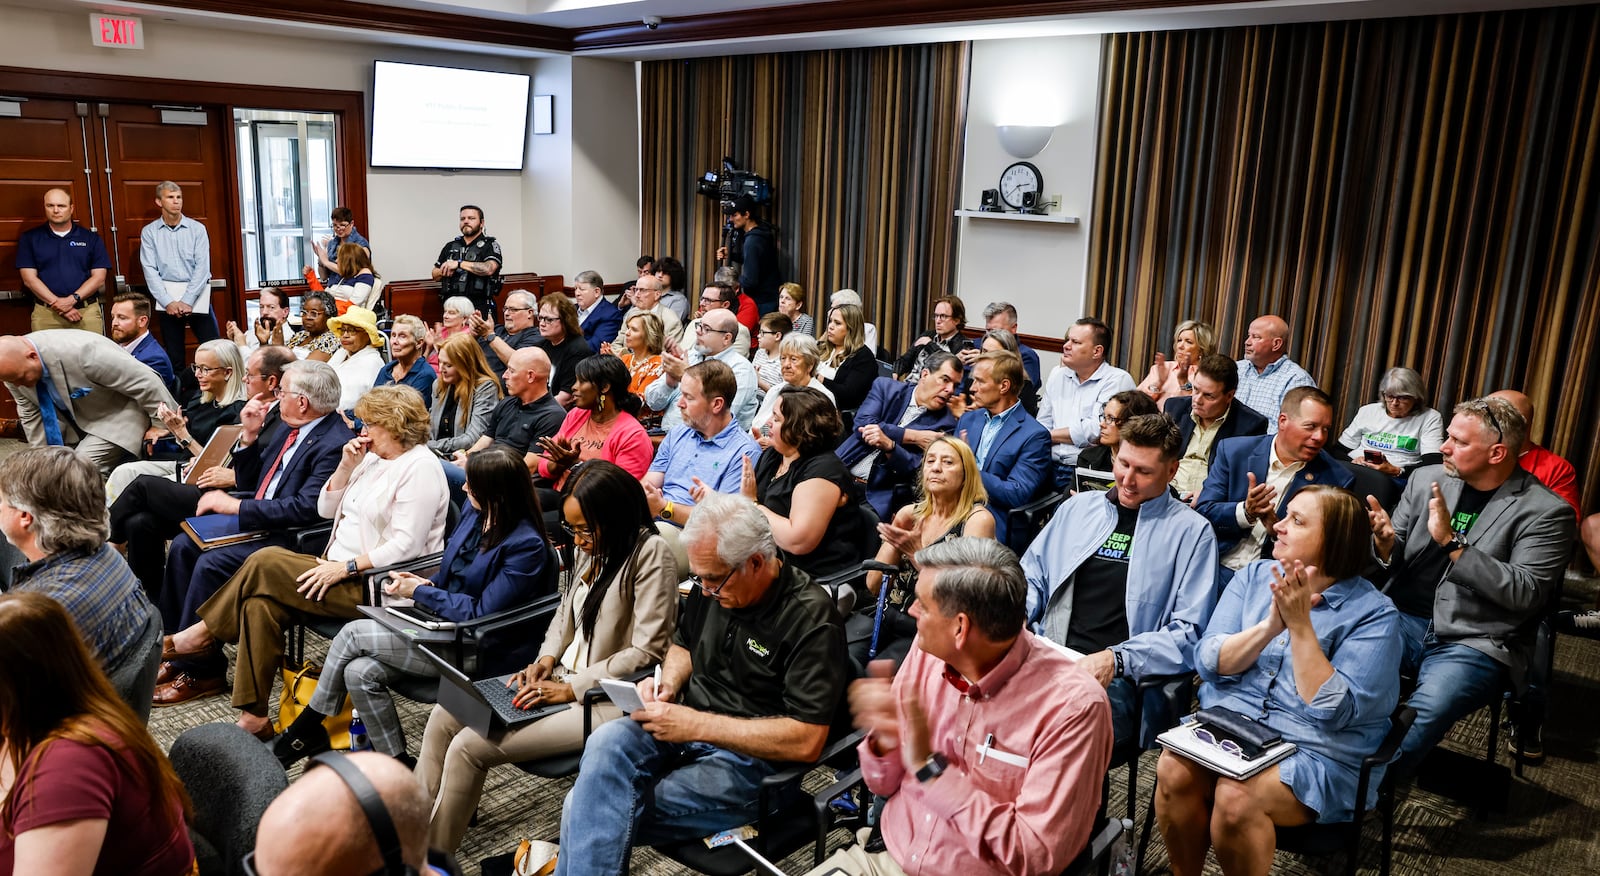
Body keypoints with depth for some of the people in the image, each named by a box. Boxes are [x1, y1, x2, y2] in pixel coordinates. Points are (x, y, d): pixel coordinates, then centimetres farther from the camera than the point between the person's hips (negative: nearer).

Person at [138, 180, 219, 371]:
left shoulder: (197, 229, 3)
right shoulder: (149, 232, 5)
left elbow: (202, 267, -3)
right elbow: (150, 270, 0)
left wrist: (187, 301, -11)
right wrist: (168, 302, -11)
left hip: (197, 294, -1)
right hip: (167, 296, 1)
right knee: (174, 356, 5)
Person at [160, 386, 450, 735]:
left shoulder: (420, 469, -13)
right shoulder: (374, 458, 16)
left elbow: (407, 545, -21)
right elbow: (326, 509, 16)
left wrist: (346, 567, -21)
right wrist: (346, 467, 2)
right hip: (341, 569, 9)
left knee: (265, 562, -16)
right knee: (261, 603, -14)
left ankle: (203, 634, 3)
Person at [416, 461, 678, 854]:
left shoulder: (651, 555, -17)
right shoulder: (589, 549, 7)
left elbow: (647, 652, -19)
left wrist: (571, 688, -18)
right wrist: (546, 659, 0)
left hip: (606, 700, -9)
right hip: (562, 677, 9)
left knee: (468, 747, -15)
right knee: (444, 716, 1)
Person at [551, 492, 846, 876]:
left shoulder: (811, 618, -18)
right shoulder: (713, 586, 4)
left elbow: (806, 742, -22)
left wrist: (697, 723, -24)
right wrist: (668, 683, -1)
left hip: (750, 759, -6)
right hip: (686, 729, 7)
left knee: (593, 810, -24)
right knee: (607, 741, -28)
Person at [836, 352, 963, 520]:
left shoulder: (944, 424, 2)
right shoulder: (886, 387, 8)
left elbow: (917, 470, -6)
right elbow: (862, 424, -7)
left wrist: (888, 445, -24)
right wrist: (913, 436, -8)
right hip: (840, 474, 2)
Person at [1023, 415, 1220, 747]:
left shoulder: (1192, 532, 5)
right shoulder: (1077, 507, 18)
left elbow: (1189, 633, -2)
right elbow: (1031, 577, 26)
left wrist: (1114, 659, -16)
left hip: (1117, 679, -4)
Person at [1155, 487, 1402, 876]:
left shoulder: (1374, 613, -6)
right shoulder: (1254, 575, 7)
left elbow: (1333, 710, -15)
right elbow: (1209, 661, -2)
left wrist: (1300, 626, -21)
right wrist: (1271, 625, -18)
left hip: (1316, 755, -4)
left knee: (1236, 797, -32)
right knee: (1174, 770, -26)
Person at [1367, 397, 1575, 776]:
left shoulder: (1547, 512, -5)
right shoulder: (1426, 479, 8)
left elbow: (1525, 593, -15)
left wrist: (1452, 542, -22)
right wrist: (1386, 544, -12)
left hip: (1475, 643, -4)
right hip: (1405, 620, 4)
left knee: (1427, 710, -32)